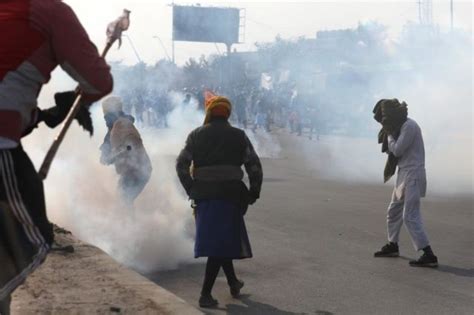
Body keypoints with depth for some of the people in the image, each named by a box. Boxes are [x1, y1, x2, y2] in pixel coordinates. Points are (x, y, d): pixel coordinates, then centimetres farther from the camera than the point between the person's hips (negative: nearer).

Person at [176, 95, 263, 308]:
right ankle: (205, 294, -8)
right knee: (220, 242, -1)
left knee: (219, 240, 19)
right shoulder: (238, 136, 3)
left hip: (203, 195, 3)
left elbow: (181, 164, 0)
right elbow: (254, 166, 0)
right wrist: (253, 193, 8)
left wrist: (191, 190, 5)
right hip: (230, 194, -3)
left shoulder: (196, 136, 6)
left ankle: (233, 282, 33)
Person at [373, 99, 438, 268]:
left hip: (413, 175, -10)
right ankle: (392, 246, 35)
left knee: (410, 216, -15)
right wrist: (388, 134, 0)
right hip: (404, 174, 10)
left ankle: (429, 256, -16)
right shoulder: (402, 126, 14)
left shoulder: (409, 126, -16)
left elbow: (397, 150, -18)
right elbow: (394, 149, 14)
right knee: (394, 211, 19)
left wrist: (389, 135, -4)